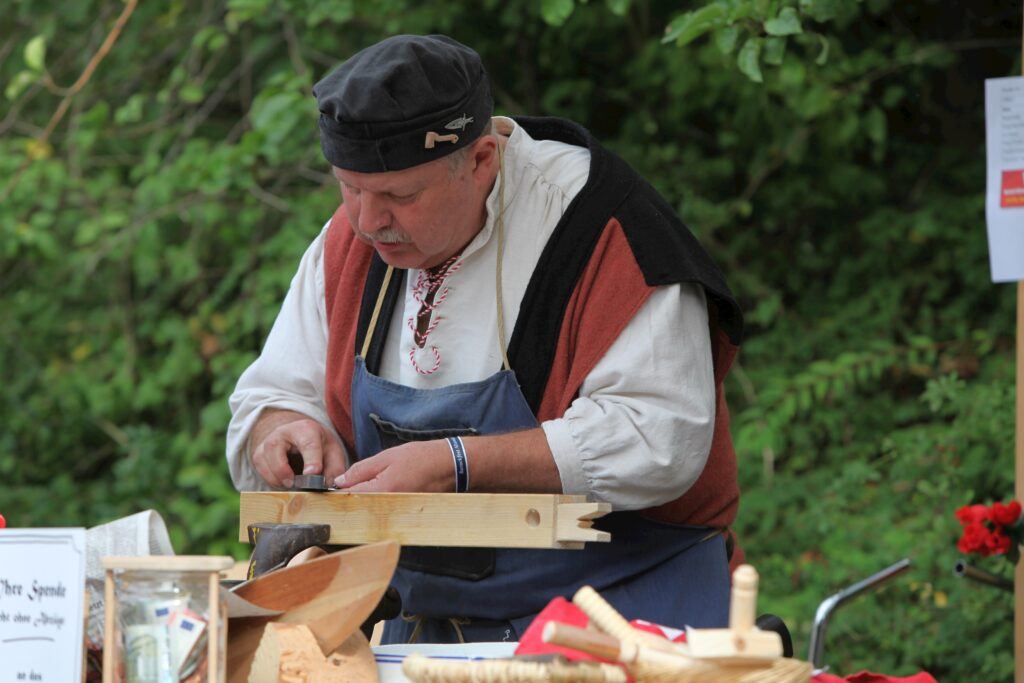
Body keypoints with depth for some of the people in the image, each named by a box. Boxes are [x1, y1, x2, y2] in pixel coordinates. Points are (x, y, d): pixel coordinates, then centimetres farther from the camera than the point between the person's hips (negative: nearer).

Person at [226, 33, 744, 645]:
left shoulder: (602, 227, -14)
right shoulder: (351, 242, 7)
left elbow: (660, 439, -22)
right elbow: (272, 398, 16)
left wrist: (455, 464, -24)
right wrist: (287, 431, -9)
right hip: (428, 628, 6)